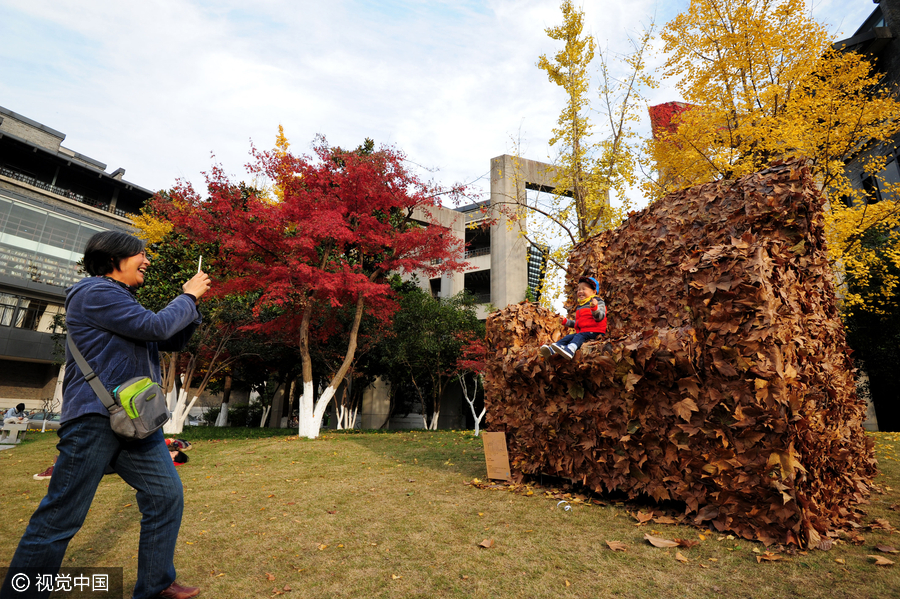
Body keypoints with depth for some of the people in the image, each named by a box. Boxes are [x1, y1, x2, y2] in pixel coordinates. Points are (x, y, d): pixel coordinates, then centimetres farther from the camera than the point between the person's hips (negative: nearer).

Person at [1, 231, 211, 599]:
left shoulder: (123, 301, 23)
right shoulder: (94, 292, -7)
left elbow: (172, 341, 21)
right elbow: (156, 327, -17)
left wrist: (192, 302, 8)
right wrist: (188, 296, -3)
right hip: (94, 420, -9)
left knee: (167, 495, 7)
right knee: (62, 517, -2)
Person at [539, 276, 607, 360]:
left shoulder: (598, 302, 1)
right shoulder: (579, 307, 25)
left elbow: (600, 317, -15)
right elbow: (576, 323, 32)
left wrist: (595, 308, -32)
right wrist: (566, 321, 20)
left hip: (594, 332, -8)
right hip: (581, 331, 8)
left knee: (580, 336, -33)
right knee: (568, 337, -13)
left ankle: (570, 349, -61)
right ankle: (551, 349, -32)